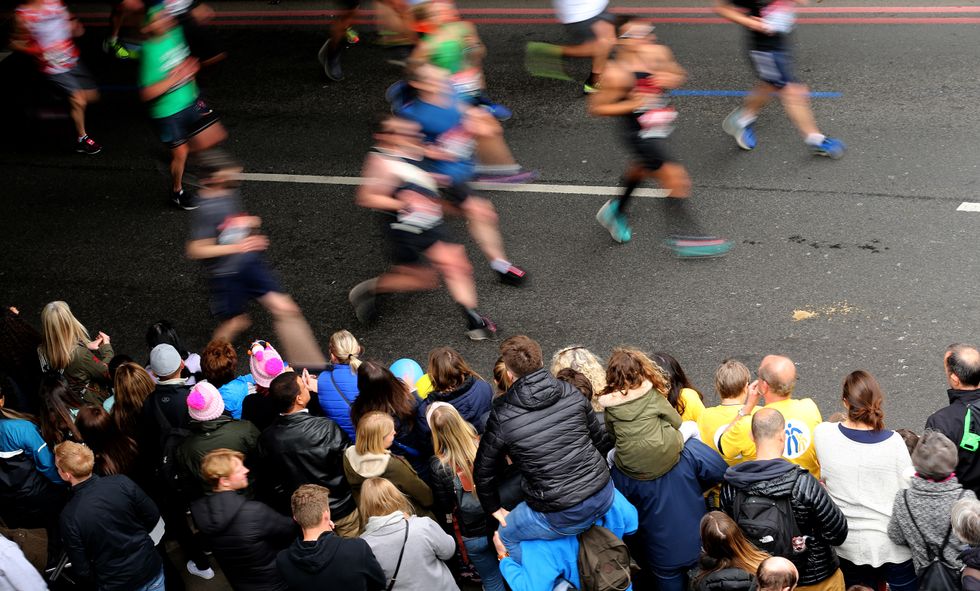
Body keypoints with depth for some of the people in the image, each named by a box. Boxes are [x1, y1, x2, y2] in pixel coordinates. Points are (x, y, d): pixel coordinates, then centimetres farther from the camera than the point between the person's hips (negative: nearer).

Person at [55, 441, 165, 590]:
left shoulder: (69, 516, -22)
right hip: (152, 568, 2)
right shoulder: (121, 482, -18)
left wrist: (99, 579, 7)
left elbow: (82, 569, -14)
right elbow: (153, 517, -4)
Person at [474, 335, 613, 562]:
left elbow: (484, 471, 2)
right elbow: (602, 440, 11)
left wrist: (494, 508, 20)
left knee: (507, 536, 22)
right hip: (604, 496, 5)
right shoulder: (572, 394, -1)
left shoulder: (502, 418, -11)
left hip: (561, 518, -5)